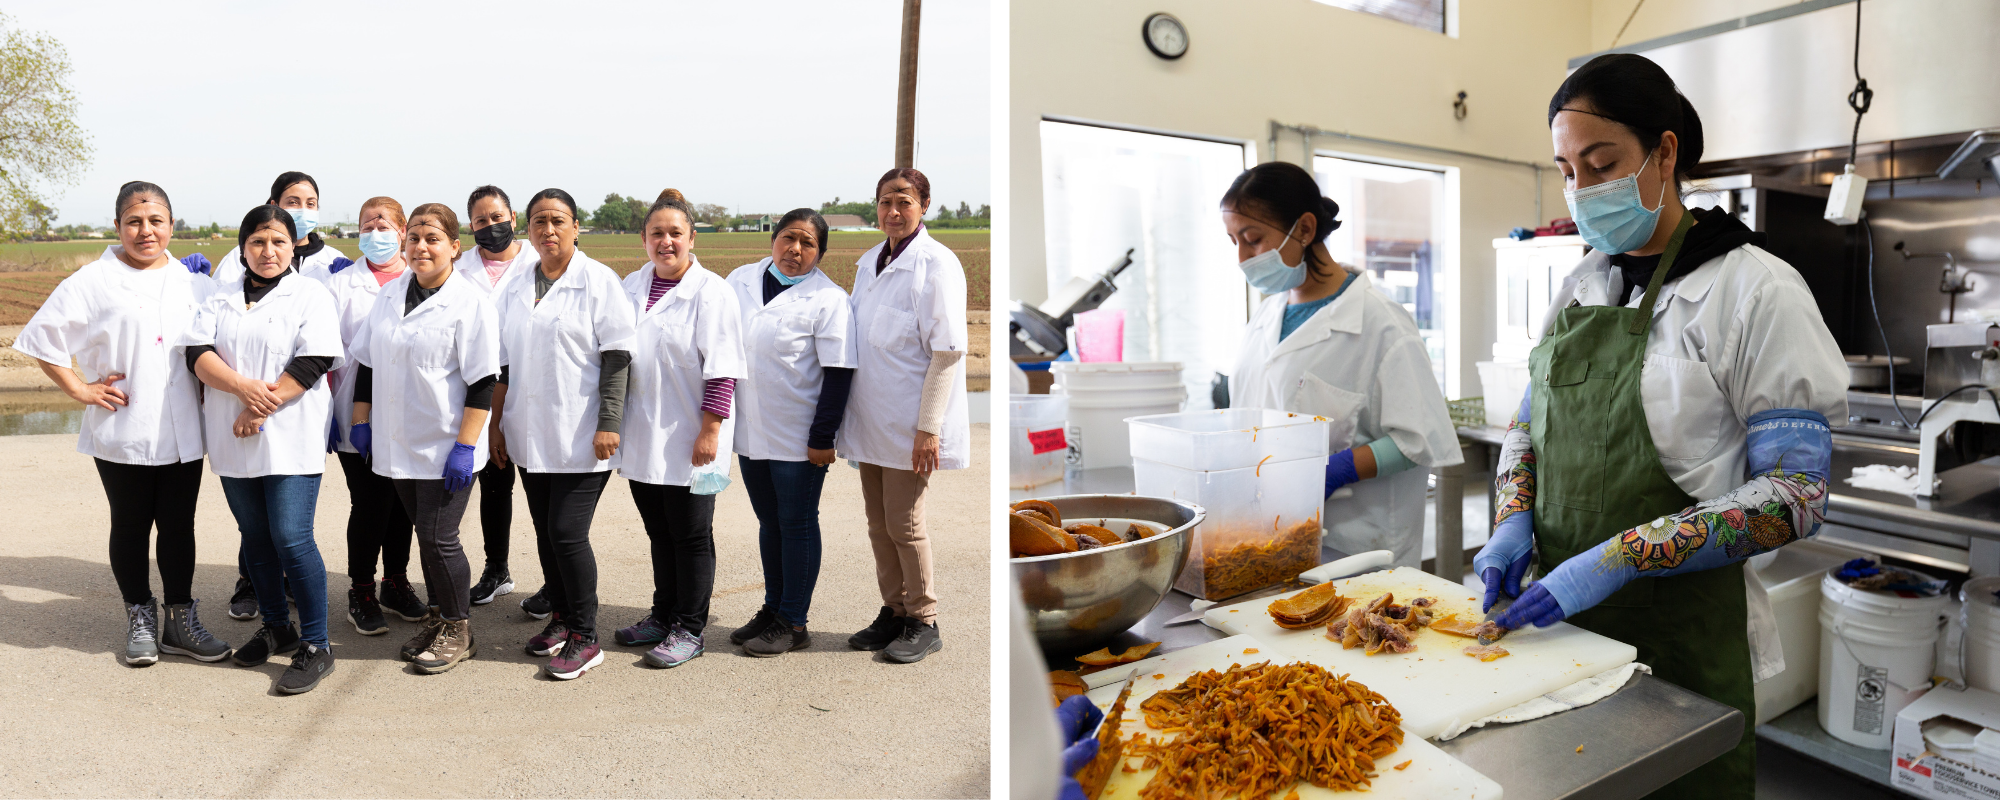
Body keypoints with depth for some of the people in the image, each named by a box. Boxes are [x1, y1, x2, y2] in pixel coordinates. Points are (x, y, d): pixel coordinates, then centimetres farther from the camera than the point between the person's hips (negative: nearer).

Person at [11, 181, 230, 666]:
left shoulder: (191, 283, 9)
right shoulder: (93, 282, -2)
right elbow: (41, 339, 0)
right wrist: (81, 390, -5)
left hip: (182, 432, 2)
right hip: (122, 434, -2)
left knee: (179, 526, 8)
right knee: (130, 527, 9)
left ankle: (181, 621, 18)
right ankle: (140, 621, 22)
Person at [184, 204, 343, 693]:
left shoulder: (311, 295, 0)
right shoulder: (221, 299, 14)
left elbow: (313, 362, -11)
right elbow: (197, 354, 1)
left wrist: (260, 410, -15)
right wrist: (244, 387, -17)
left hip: (290, 439, -5)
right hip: (232, 440, 5)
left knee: (291, 539, -10)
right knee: (255, 537, 13)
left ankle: (315, 646, -2)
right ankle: (276, 628, 27)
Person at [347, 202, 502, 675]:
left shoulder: (470, 304, -10)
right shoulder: (390, 295, 10)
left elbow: (482, 383, -13)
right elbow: (367, 362, 17)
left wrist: (464, 446, -17)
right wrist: (360, 420, 12)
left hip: (445, 449, -6)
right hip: (397, 442, 6)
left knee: (439, 539, -3)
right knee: (426, 534, 14)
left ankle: (458, 631, 13)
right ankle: (438, 617, 28)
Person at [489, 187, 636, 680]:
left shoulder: (598, 281, -5)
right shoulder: (514, 290, 13)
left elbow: (616, 358, -10)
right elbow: (504, 364, 17)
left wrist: (608, 424, -15)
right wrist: (497, 424, 14)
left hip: (580, 437, -6)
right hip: (529, 435, 6)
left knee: (567, 533, -8)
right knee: (545, 532, 11)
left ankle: (585, 637, 4)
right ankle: (561, 618, 27)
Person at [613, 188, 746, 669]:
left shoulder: (711, 292, -8)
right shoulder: (630, 288, 11)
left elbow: (722, 372, -13)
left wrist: (709, 431, -18)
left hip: (687, 441, -6)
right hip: (641, 439, 6)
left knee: (691, 536, 4)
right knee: (659, 534, 17)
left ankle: (689, 630, 15)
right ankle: (663, 616, 30)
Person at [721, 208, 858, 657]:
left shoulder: (828, 299, -9)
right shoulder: (741, 280, 7)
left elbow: (839, 375, -12)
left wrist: (823, 438, -16)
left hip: (800, 437, -5)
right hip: (750, 431, 6)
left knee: (797, 525, 5)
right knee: (769, 523, 16)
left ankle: (793, 623, 16)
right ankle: (772, 609, 30)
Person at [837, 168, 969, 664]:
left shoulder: (936, 264, -10)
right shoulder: (869, 262, 12)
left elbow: (948, 351, -15)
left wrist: (928, 427, -18)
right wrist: (851, 414, 13)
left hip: (909, 423, -7)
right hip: (871, 418, 7)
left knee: (904, 523, 0)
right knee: (879, 522, 12)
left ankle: (923, 623, 16)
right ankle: (893, 611, 27)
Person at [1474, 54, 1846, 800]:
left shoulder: (1754, 289, -11)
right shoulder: (1581, 284, 5)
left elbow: (1793, 497, -15)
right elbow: (1527, 428, 13)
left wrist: (1619, 557, -24)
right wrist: (1515, 522, -6)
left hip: (1683, 645, -5)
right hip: (1565, 620, 5)